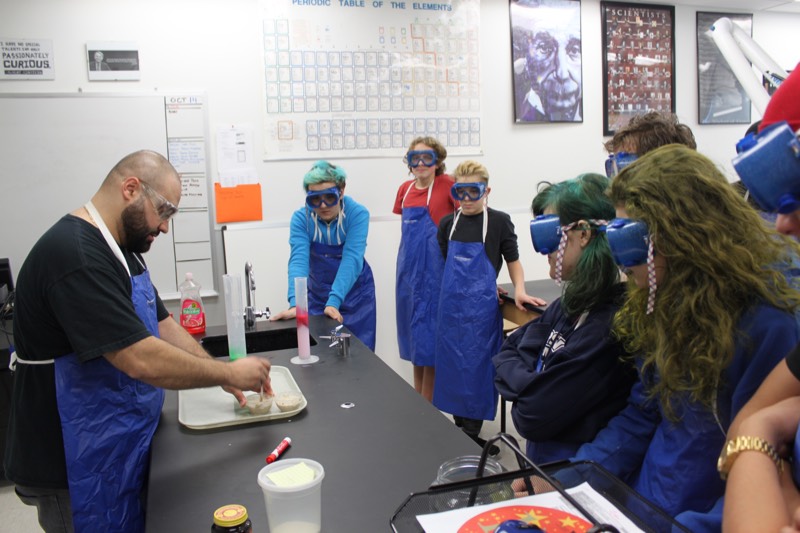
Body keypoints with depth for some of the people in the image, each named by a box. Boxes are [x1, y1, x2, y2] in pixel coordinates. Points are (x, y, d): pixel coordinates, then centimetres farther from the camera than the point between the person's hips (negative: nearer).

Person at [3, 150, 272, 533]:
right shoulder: (76, 257, -27)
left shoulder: (120, 249, 8)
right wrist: (230, 373, -19)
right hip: (76, 471, -9)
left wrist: (223, 379, 1)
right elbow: (143, 361, -31)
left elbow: (162, 326, 11)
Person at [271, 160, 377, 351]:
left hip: (355, 293, -1)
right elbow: (298, 260, -27)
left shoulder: (357, 214, -21)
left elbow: (352, 259, -29)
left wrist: (334, 301, -41)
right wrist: (295, 303, -41)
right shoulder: (301, 218, -16)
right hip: (318, 295, 1)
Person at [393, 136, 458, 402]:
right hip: (408, 269, 6)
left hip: (435, 269, -6)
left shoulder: (447, 184, -7)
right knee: (414, 339, 15)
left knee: (429, 341, 0)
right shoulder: (405, 189, 10)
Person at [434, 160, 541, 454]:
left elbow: (513, 260, 2)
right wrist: (456, 287, 4)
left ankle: (472, 434, 11)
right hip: (451, 304, 4)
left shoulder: (499, 221, -5)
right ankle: (459, 426, 25)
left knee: (477, 366, -1)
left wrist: (519, 290, -12)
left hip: (481, 306, -4)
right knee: (452, 364, 9)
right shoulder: (447, 223, 6)